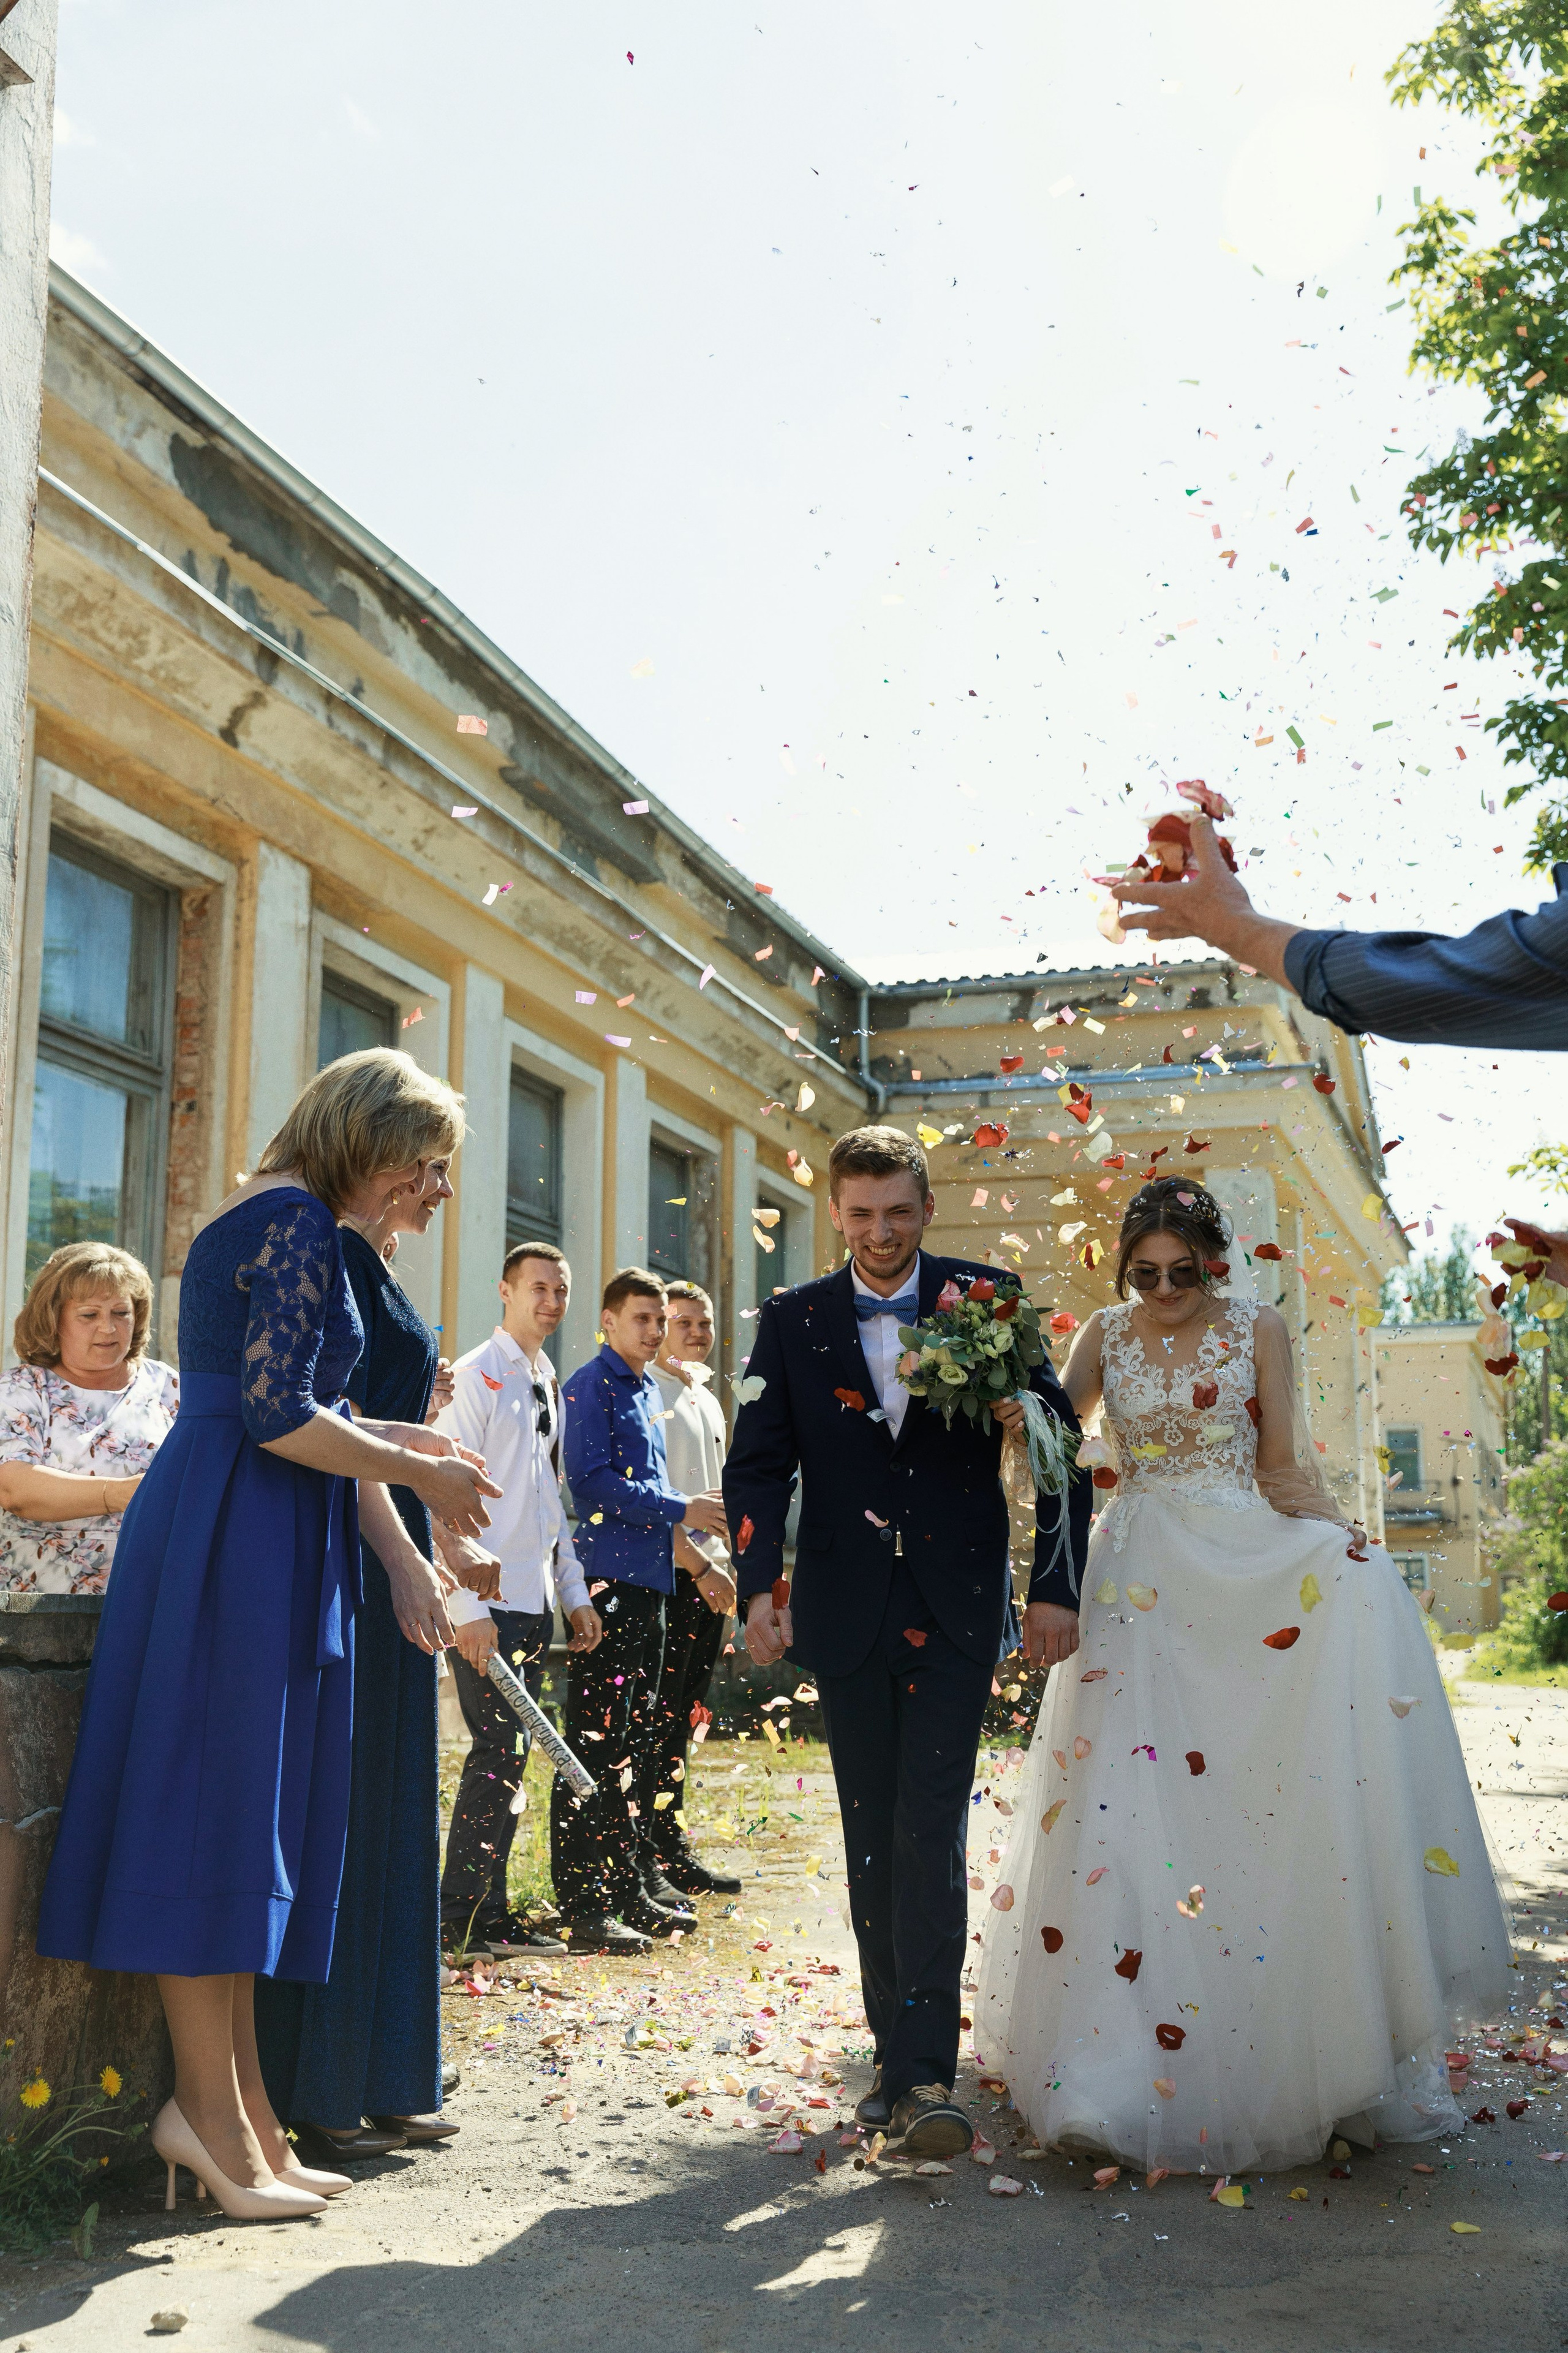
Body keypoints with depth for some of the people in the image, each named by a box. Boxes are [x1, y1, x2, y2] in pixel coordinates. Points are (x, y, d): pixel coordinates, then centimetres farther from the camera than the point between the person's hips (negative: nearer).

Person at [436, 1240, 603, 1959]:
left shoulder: (548, 1384, 16)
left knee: (511, 1754, 10)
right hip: (488, 1602, -8)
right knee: (495, 1751, -8)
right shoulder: (475, 1377, -9)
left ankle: (491, 1914, 17)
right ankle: (454, 1918, 2)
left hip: (534, 1601, 8)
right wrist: (468, 1607, -19)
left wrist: (574, 1594, 17)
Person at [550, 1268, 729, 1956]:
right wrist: (681, 1511, -15)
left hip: (647, 1581, 9)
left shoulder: (649, 1392, 19)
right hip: (604, 1581, -9)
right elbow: (592, 1481, -16)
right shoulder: (590, 1387, -7)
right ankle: (582, 1906, -3)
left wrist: (697, 1519, 12)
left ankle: (627, 1893, 21)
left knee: (632, 1744, 13)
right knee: (594, 1743, -7)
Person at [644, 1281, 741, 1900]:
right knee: (654, 1716, -7)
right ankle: (642, 1857, -1)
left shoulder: (708, 1401, 20)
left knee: (684, 1716, 11)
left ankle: (672, 1849, 18)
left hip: (707, 1575, 8)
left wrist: (725, 1566, 13)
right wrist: (700, 1567, -15)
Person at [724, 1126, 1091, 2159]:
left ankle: (929, 2076, -7)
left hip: (955, 1613, -2)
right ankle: (896, 2055, 21)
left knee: (931, 1835, -9)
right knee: (872, 1842, 10)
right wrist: (759, 1586, -11)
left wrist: (1056, 1589, -4)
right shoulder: (793, 1321, 5)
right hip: (847, 1614, 2)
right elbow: (758, 1465, 3)